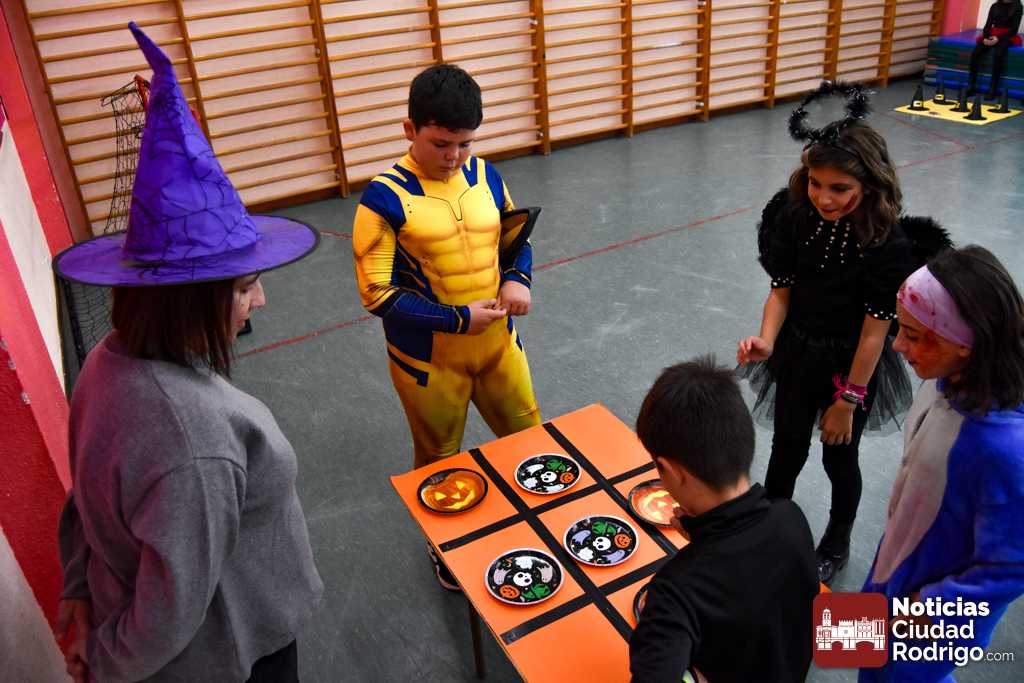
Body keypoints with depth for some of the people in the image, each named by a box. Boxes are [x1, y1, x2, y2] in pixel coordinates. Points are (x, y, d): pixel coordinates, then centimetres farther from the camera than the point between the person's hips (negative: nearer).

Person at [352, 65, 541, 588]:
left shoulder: (483, 175, -2)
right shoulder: (384, 198, -18)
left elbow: (516, 238, 10)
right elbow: (378, 293, -18)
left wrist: (517, 278, -12)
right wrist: (458, 319, -22)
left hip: (497, 341, 5)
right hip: (429, 358, -4)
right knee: (440, 459, 17)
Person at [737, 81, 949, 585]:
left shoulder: (889, 242, -25)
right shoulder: (797, 216, -14)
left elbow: (875, 328, -19)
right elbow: (782, 288, -6)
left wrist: (848, 400, -14)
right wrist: (766, 341, -24)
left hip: (852, 364, -3)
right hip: (797, 353, 3)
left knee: (839, 459, 16)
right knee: (786, 450, 18)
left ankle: (835, 547, 44)